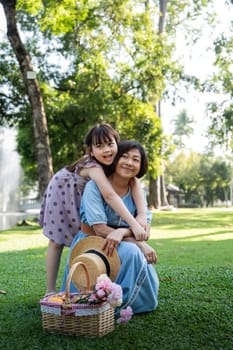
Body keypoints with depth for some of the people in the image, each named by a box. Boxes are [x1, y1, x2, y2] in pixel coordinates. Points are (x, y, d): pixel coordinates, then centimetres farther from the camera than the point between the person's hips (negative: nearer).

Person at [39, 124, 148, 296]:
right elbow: (109, 195, -51)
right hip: (62, 193, -6)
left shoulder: (115, 161, -20)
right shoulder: (93, 166, -40)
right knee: (57, 242, -1)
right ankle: (50, 292, 6)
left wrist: (142, 214, -43)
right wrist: (133, 224, -57)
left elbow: (134, 182, -28)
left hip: (81, 198, 7)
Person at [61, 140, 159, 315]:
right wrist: (138, 243, -25)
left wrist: (122, 232, -33)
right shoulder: (95, 186, -16)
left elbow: (145, 228, -11)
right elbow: (100, 229, -21)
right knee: (131, 252, -32)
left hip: (123, 246, 6)